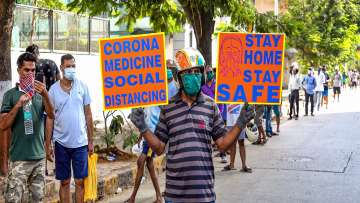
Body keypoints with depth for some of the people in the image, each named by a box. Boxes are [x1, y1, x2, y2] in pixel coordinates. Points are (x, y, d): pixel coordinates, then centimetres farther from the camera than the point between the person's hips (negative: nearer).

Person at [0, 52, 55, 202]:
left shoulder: (40, 93, 8)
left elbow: (51, 115, -8)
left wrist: (45, 95, -25)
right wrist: (18, 105, -17)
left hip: (39, 156, 3)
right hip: (19, 158, -3)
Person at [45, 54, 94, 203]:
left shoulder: (82, 86, 0)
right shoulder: (53, 89, -2)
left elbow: (88, 115, 4)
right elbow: (50, 118, 1)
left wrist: (90, 141, 4)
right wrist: (48, 144, -1)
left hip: (80, 142, 0)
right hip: (61, 143, 0)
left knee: (80, 182, 5)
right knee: (64, 182, 8)